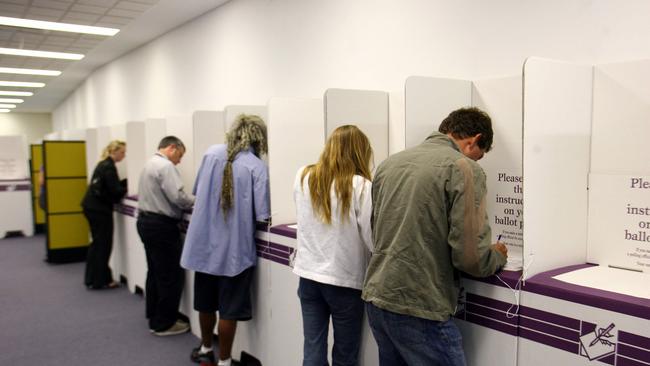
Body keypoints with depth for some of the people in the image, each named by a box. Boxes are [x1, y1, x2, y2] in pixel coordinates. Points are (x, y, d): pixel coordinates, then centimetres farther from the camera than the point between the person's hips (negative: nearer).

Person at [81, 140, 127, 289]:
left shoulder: (103, 164, 15)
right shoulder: (109, 167, -15)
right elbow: (115, 190, -19)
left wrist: (127, 181, 4)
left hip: (93, 207, 10)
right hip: (99, 209, -10)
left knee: (98, 243, 16)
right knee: (103, 245, -1)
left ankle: (91, 278, 23)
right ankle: (99, 281, 6)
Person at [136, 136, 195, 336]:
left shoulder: (150, 163, 17)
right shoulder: (165, 166, -16)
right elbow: (178, 197, -23)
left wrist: (189, 201, 10)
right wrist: (196, 201, -5)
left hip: (146, 221, 11)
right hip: (161, 226, -11)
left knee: (155, 272, 19)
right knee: (171, 276, -2)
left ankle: (154, 316, 29)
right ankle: (164, 324, 5)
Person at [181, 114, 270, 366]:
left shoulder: (211, 153, 0)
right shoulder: (257, 167, -13)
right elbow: (262, 215, -16)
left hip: (204, 243, 5)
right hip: (234, 249, -4)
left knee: (206, 302, 21)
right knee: (229, 309, 8)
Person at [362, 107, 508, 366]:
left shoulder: (390, 162, 11)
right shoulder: (463, 168, -9)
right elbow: (469, 256, -14)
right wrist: (497, 257, 7)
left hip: (375, 298, 7)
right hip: (418, 308, -7)